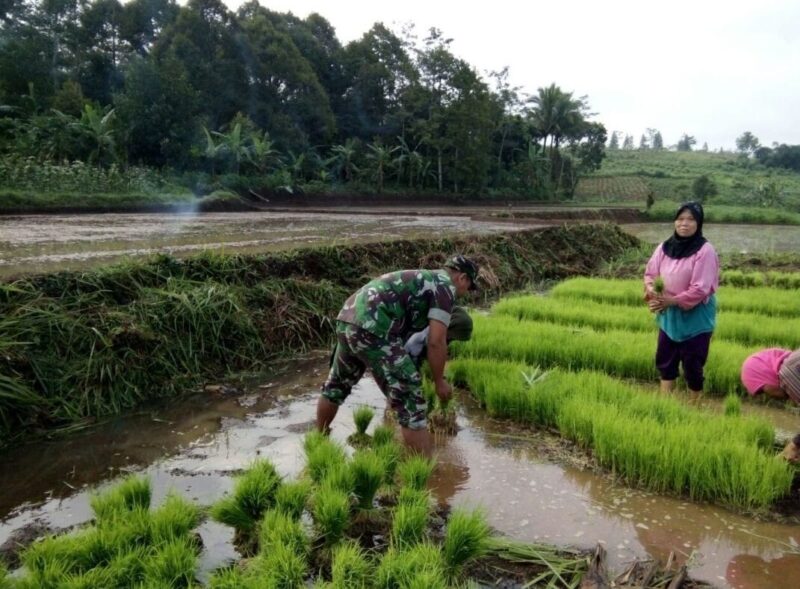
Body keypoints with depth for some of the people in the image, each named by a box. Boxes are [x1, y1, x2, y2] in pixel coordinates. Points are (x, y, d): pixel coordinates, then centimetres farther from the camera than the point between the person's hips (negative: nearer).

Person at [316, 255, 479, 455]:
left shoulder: (422, 279, 30)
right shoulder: (445, 287, 3)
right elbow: (436, 342, -6)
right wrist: (439, 381, 8)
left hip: (348, 321, 10)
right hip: (372, 330, -10)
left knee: (335, 388, 29)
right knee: (410, 405, -4)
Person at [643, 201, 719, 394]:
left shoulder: (705, 251, -17)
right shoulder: (664, 247, 0)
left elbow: (700, 289, -21)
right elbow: (650, 273, 4)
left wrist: (670, 301, -21)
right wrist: (652, 289, -17)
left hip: (696, 316, -6)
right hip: (669, 315, 6)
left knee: (692, 364, 5)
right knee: (665, 359, 14)